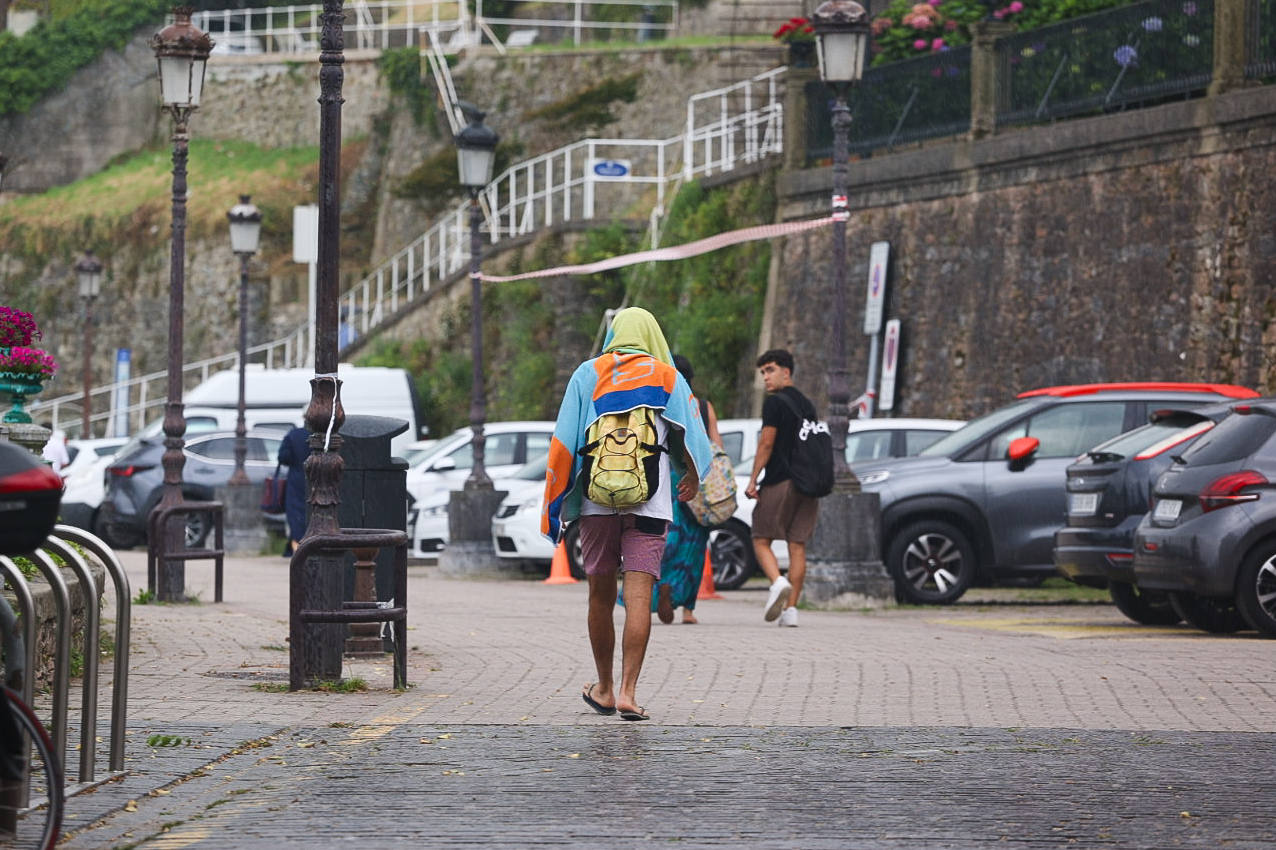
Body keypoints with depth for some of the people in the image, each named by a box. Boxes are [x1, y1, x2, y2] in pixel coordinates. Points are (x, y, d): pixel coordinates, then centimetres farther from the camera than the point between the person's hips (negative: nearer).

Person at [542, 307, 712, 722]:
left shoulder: (588, 374, 7)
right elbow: (694, 442, 9)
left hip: (596, 500, 1)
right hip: (649, 501, -1)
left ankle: (605, 689, 23)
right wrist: (692, 479, 30)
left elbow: (563, 442, 1)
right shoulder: (670, 379, 7)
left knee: (601, 597, 13)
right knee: (638, 599, -6)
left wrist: (555, 504, 7)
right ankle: (628, 692, -16)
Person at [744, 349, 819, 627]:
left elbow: (767, 443, -11)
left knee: (761, 539, 2)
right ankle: (790, 608, -1)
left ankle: (778, 582, -24)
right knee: (797, 545, 4)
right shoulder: (807, 404, 17)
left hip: (780, 481, -6)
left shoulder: (775, 402, -5)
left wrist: (753, 479, -9)